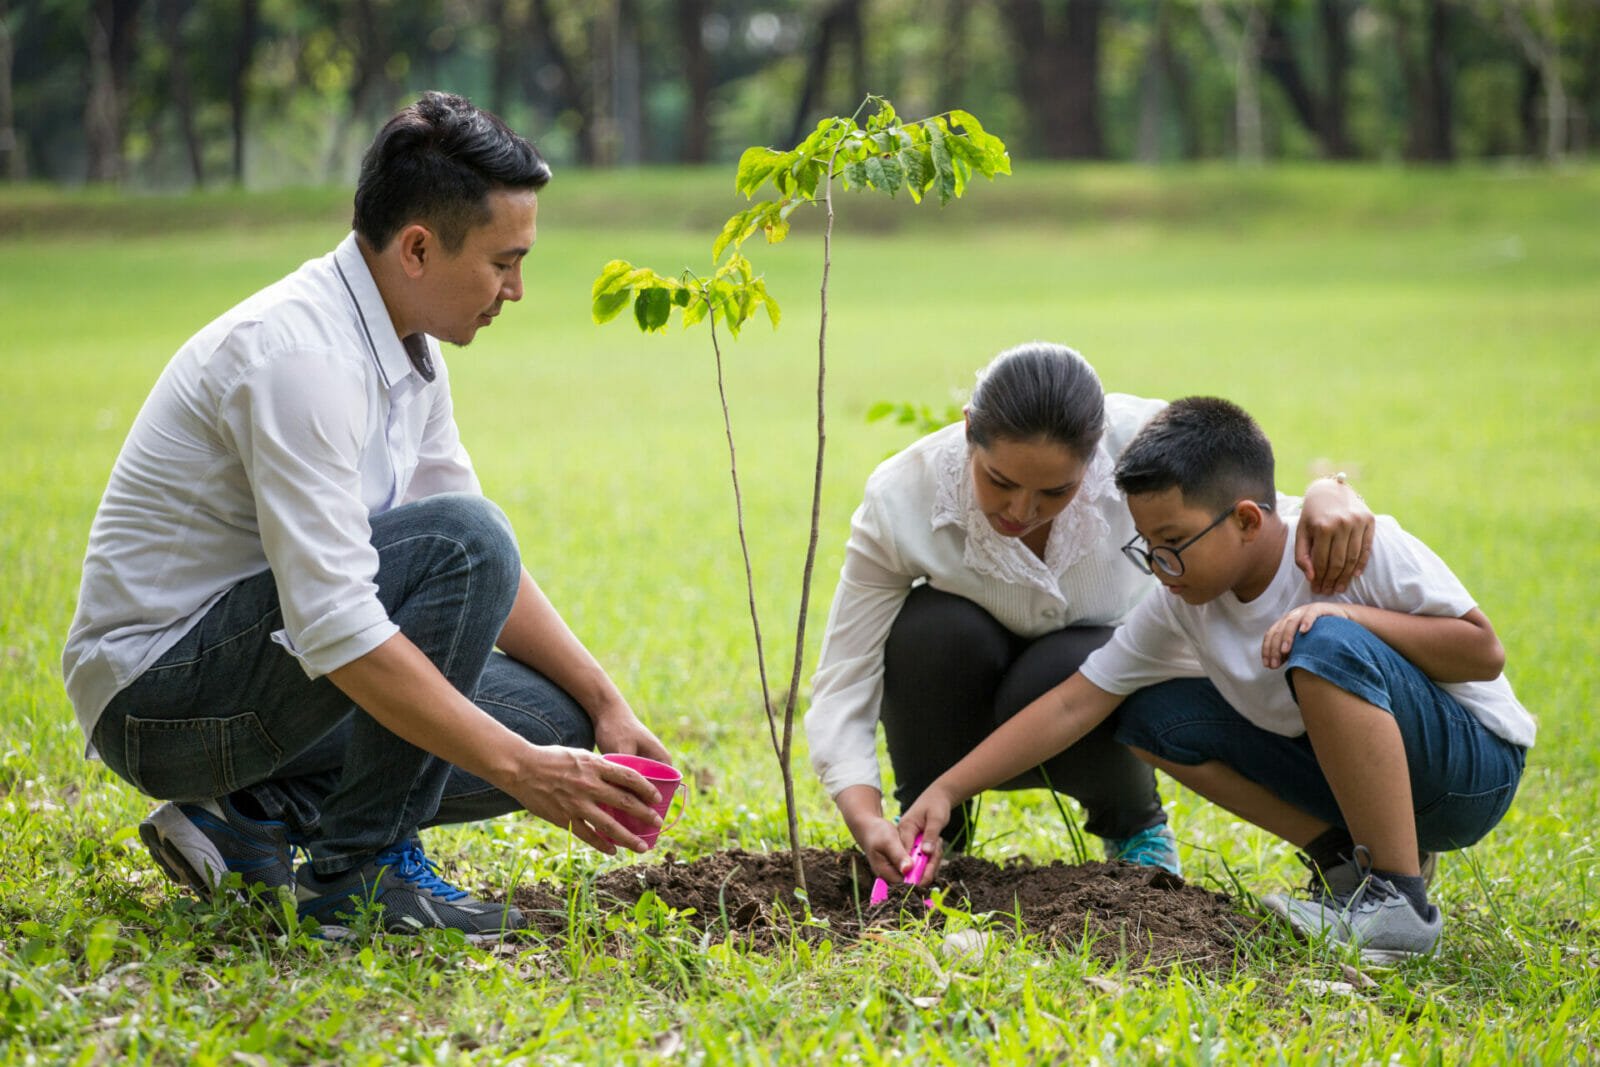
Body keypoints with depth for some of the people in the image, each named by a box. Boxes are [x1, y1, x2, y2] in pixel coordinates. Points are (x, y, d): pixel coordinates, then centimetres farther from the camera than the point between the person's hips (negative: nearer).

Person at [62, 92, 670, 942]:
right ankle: (357, 870, -16)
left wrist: (605, 704, 4)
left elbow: (491, 572, 15)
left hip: (255, 663, 9)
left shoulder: (407, 348, 6)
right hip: (157, 693, -9)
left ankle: (254, 816, 4)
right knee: (460, 538, -26)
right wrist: (521, 769, -32)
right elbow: (335, 627, -32)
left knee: (555, 719, 2)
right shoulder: (299, 353, -24)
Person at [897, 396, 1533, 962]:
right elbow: (1073, 705, -6)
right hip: (1357, 774, 7)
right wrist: (947, 791, -12)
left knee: (1327, 646, -34)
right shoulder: (1183, 605, -6)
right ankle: (1347, 865, -1)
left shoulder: (1357, 544, -21)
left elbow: (1484, 652, -20)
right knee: (1152, 717, -4)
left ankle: (1399, 900, -26)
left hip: (1474, 764, -7)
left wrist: (1348, 614, -30)